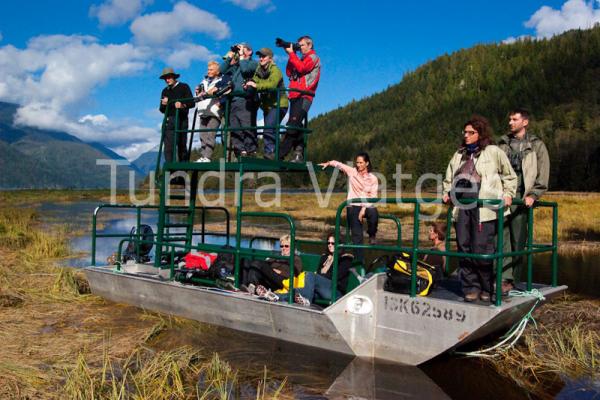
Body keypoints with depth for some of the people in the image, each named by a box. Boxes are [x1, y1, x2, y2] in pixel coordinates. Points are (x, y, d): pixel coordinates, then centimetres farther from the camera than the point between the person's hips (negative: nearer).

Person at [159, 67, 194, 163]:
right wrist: (163, 104, -2)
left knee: (182, 145, -2)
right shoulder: (165, 91, 21)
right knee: (168, 146, -8)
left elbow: (191, 103, -3)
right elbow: (162, 110, 20)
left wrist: (182, 105, -22)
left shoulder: (183, 87, 7)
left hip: (181, 120, -3)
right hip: (169, 121, 3)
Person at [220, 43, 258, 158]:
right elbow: (223, 70, 16)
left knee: (247, 128, -13)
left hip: (246, 101, -7)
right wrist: (230, 56, 14)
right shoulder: (235, 66, 28)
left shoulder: (253, 63, 10)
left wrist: (241, 56, 4)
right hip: (234, 101, 7)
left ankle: (251, 152, -15)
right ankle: (241, 152, -3)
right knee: (235, 129, -2)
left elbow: (245, 69, -10)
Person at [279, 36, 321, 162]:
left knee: (293, 125, -16)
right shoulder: (301, 60, 27)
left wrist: (291, 54, -4)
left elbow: (301, 68, -12)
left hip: (304, 96, -9)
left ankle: (280, 154, -22)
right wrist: (290, 55, 9)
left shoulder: (313, 57, 5)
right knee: (296, 126, 2)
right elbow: (289, 73, 16)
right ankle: (299, 154, 1)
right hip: (295, 96, 9)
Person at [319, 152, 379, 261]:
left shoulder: (373, 178, 1)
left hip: (367, 206, -1)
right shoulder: (352, 172, 3)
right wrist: (328, 163, 1)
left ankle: (372, 235, -9)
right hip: (353, 206, 1)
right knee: (357, 236, -5)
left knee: (373, 212, -37)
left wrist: (364, 208, -15)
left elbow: (372, 196, -5)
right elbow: (338, 164, 15)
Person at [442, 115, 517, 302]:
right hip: (462, 206, 5)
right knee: (464, 248, 3)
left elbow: (509, 176, 11)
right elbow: (448, 179, 29)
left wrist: (508, 194, -1)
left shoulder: (494, 152, 6)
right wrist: (447, 193, 13)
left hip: (484, 208, -5)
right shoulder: (459, 155, 21)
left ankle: (488, 289, 8)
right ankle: (471, 287, 11)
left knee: (482, 249, -7)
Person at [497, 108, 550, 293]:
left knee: (517, 241, -3)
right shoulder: (503, 143, 16)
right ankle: (504, 278, 1)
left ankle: (513, 280, 4)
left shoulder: (536, 145, 7)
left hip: (521, 198, -3)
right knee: (502, 239, -2)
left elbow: (543, 174, 1)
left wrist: (533, 195, -10)